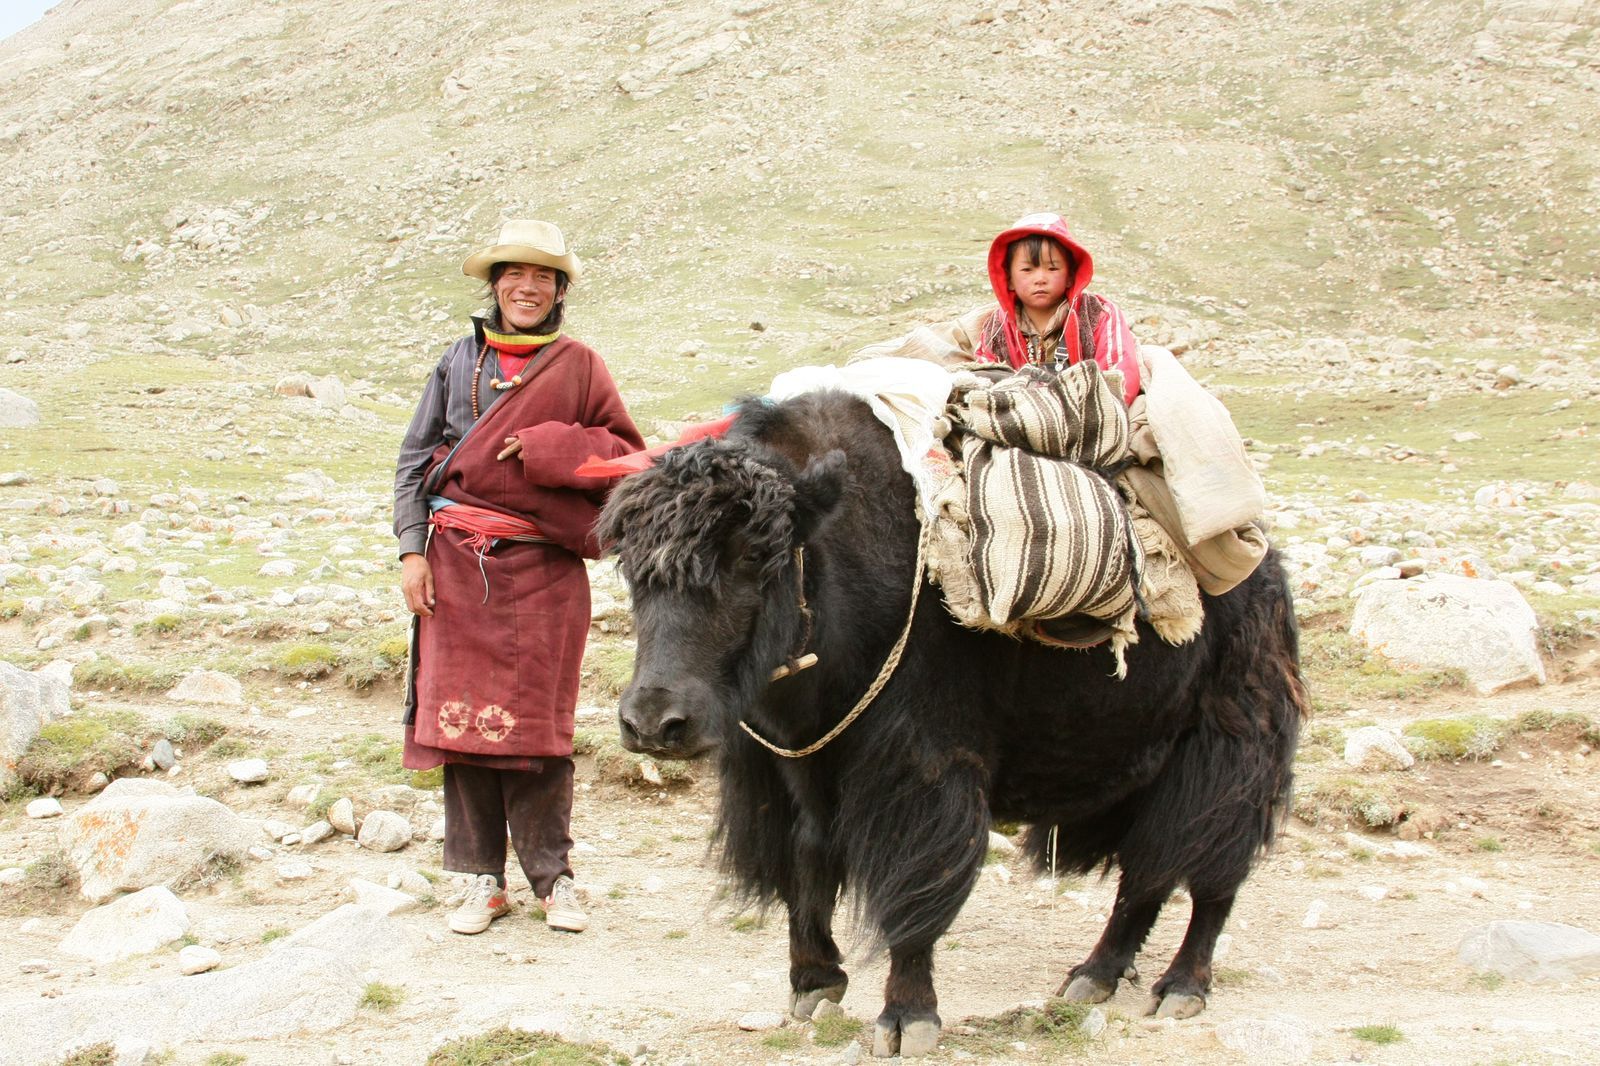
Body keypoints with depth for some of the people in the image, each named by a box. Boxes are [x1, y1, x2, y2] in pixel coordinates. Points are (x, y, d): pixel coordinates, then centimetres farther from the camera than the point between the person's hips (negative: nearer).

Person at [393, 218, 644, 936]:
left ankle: (552, 876, 11)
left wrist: (551, 450, -13)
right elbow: (415, 460, 10)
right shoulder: (460, 362, 10)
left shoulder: (577, 367, 5)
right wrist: (412, 548, 0)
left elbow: (626, 455, 2)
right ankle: (483, 878, 10)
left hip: (543, 569, -2)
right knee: (460, 711, 1)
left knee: (535, 719, -1)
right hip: (456, 565, 2)